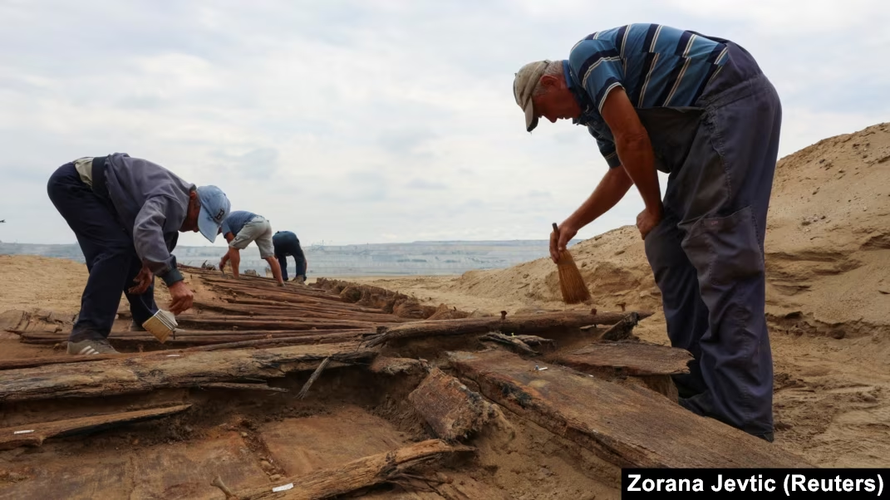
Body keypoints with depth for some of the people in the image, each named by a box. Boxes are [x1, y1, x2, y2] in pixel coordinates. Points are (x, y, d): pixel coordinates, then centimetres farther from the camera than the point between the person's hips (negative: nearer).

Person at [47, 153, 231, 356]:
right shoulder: (173, 197, -28)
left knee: (132, 249, 13)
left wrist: (149, 265, -9)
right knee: (116, 248, -24)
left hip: (94, 192, 10)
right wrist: (174, 280, -53)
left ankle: (146, 320, 26)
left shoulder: (174, 202, 4)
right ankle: (86, 334, -24)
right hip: (71, 182, -10)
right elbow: (145, 229, -47)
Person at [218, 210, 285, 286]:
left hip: (253, 224, -8)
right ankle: (281, 282, -1)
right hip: (265, 223, 8)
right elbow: (237, 245, 39)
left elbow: (233, 245, 9)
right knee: (269, 257, 6)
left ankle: (235, 278, 6)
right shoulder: (232, 218, 40)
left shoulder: (223, 222, 17)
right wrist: (224, 259, 43)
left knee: (233, 247, 8)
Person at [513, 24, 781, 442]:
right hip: (708, 123, 10)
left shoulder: (584, 56, -8)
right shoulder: (591, 107, 19)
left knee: (721, 252, -17)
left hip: (734, 100, -10)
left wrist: (653, 210, -3)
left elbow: (632, 140, -16)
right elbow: (620, 173, 27)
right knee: (670, 248, 5)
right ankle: (696, 390, 10)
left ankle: (742, 420, -13)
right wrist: (573, 223, 27)